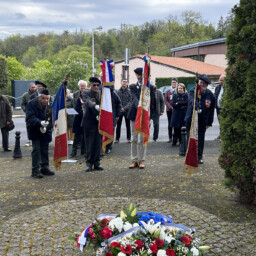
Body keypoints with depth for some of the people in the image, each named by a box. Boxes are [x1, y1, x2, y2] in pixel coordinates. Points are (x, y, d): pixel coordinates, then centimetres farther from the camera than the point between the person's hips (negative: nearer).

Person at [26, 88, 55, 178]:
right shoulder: (32, 104, -14)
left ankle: (45, 168, 22)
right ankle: (35, 170, -1)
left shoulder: (50, 105, -2)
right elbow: (30, 118, -22)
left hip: (46, 131, 4)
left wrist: (46, 127, -21)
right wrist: (40, 123, -38)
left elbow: (52, 119, -2)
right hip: (34, 131, -4)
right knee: (36, 150, -7)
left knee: (45, 150, 10)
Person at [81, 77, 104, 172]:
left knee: (98, 143, 6)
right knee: (89, 143, -1)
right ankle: (89, 163, 8)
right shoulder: (86, 93, -3)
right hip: (89, 122, -4)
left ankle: (97, 163, 15)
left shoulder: (101, 94, 12)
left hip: (99, 122, 4)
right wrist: (95, 106, -44)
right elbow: (88, 102, -24)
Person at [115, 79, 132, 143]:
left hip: (127, 111, -1)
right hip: (119, 111, 1)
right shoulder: (118, 91, 3)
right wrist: (120, 108, -7)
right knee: (118, 125, 5)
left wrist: (125, 108, -15)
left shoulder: (129, 91, -2)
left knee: (128, 125, 5)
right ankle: (117, 138, 13)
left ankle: (128, 138, 16)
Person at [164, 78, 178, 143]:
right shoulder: (168, 91, 11)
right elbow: (165, 100, 5)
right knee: (170, 124, 6)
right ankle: (170, 138, 12)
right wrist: (170, 107, -8)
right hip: (169, 110, 3)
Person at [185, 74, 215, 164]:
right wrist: (197, 108, -50)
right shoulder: (193, 91, -9)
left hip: (202, 121, 1)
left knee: (200, 139, 6)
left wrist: (209, 123, 2)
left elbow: (211, 110, 2)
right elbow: (192, 100, -30)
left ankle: (199, 157, 19)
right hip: (191, 119, -1)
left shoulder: (210, 95, -3)